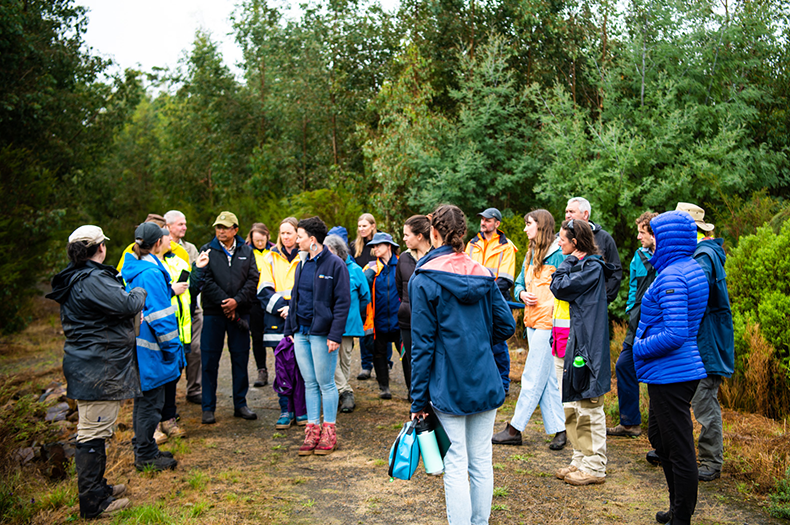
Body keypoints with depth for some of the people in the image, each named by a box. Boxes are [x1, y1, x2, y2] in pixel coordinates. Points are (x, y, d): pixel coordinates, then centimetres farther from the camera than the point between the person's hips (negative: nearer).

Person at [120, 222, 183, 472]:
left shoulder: (134, 268, 10)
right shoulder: (151, 273, -21)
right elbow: (160, 316, -20)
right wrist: (172, 348, -14)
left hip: (139, 346, 10)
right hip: (150, 349, -10)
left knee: (144, 399, 19)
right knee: (150, 402, 2)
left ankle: (144, 449, 31)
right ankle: (145, 456, 14)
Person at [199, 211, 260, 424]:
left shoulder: (246, 251, 8)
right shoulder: (207, 250, 2)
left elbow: (253, 279, 0)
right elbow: (206, 279, -7)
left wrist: (237, 300, -13)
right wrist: (223, 302, -14)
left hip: (240, 312, 2)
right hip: (213, 312, -2)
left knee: (241, 358, 8)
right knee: (210, 360, 1)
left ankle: (240, 404, 19)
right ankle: (208, 408, 10)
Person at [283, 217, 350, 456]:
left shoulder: (335, 264, -9)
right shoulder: (302, 264, 13)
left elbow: (343, 302, -11)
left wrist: (335, 334, -17)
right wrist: (290, 328, 13)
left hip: (322, 333, -7)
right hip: (301, 332, 7)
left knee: (325, 383, 1)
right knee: (310, 383, 11)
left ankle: (329, 431, 12)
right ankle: (312, 430, 18)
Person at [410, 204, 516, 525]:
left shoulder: (424, 279, -10)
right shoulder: (483, 274, 4)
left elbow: (422, 344, -11)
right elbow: (506, 325, 6)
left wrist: (418, 399, -6)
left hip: (448, 386, -4)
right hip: (486, 382, 5)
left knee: (456, 466, 2)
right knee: (482, 461, 13)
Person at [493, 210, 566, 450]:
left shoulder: (557, 255, -9)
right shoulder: (530, 256, 16)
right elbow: (519, 283, 21)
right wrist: (522, 294, 0)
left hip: (548, 322, -8)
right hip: (533, 321, 8)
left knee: (533, 378, -2)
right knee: (547, 379, 10)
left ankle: (514, 429, 4)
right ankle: (559, 429, 16)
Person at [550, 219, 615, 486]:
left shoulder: (592, 267, -12)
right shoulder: (578, 264, 16)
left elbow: (559, 288, -15)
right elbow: (558, 288, 14)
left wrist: (567, 263, -5)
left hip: (588, 343, -10)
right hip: (573, 341, 10)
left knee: (589, 407, -1)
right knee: (572, 406, 14)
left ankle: (595, 467, 8)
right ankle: (581, 460, 24)